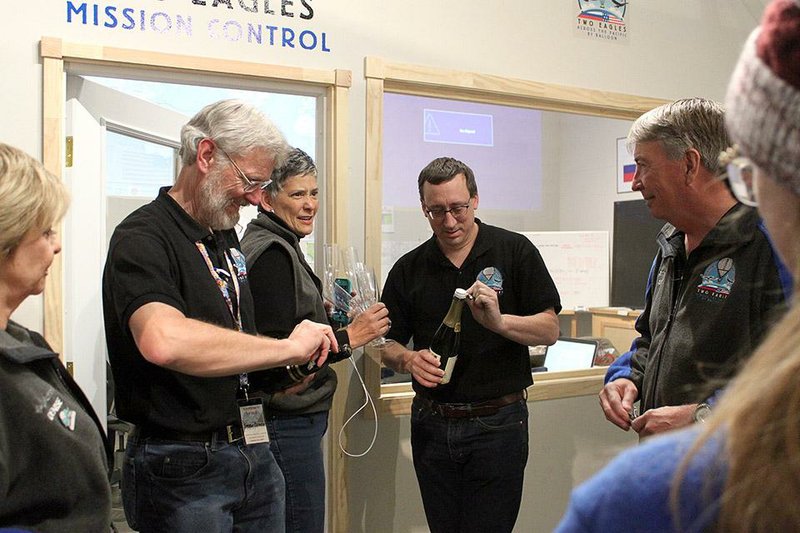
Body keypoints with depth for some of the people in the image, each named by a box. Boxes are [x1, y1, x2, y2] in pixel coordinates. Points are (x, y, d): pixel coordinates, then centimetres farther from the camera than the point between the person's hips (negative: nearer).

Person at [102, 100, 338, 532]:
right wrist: (288, 347, -29)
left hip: (252, 449, 8)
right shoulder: (142, 236, -17)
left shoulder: (226, 237, 13)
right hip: (183, 465, -8)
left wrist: (276, 375, 6)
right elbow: (163, 341, -37)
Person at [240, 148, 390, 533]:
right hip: (288, 422, -10)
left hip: (291, 417, 10)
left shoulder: (277, 245, 14)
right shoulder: (272, 253, -17)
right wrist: (348, 338, -17)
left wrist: (327, 314, 8)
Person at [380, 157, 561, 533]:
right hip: (431, 425, 3)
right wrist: (407, 359, -15)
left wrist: (499, 322, -24)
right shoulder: (409, 269, 5)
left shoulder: (515, 251, -3)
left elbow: (550, 330, -6)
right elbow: (387, 343, 8)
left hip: (497, 423, -3)